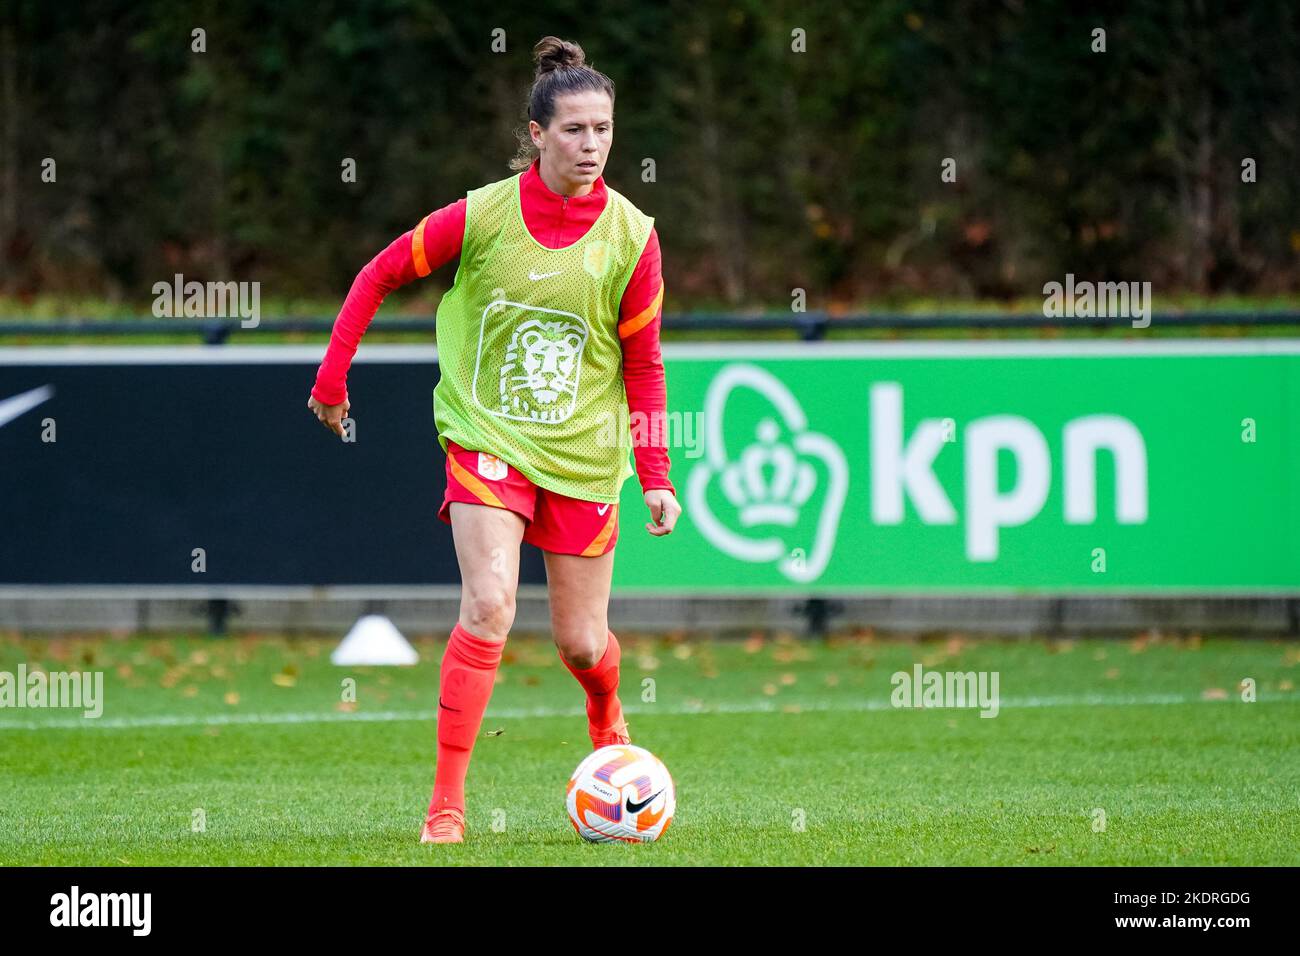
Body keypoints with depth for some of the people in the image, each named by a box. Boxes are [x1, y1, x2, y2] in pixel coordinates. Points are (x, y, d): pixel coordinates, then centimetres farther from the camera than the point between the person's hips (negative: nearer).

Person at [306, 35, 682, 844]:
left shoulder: (631, 236, -7)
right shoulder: (482, 217, -11)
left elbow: (642, 366, 1)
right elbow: (381, 275, 3)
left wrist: (657, 476, -2)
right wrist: (332, 377, 3)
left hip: (583, 451, 2)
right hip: (488, 436, -2)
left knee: (581, 642, 8)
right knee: (489, 604, -21)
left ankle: (608, 716, 47)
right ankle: (447, 801, -15)